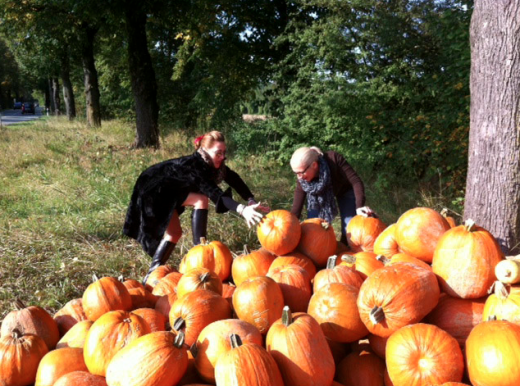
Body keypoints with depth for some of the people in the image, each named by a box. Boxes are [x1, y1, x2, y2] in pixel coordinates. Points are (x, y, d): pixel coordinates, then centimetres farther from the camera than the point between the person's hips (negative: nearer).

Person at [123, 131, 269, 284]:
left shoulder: (208, 163, -9)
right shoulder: (193, 166, -34)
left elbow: (233, 178, -9)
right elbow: (214, 193, -44)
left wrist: (251, 201, -21)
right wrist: (241, 209, -54)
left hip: (167, 192, 9)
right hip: (153, 191, -9)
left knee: (174, 232, 6)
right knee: (201, 199, -23)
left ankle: (152, 273, 9)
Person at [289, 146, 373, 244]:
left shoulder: (334, 160, -40)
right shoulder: (302, 180, -30)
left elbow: (356, 181, -38)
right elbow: (296, 209, -25)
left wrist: (359, 206, -50)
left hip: (344, 190, -2)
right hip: (319, 194, 2)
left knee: (348, 229, -12)